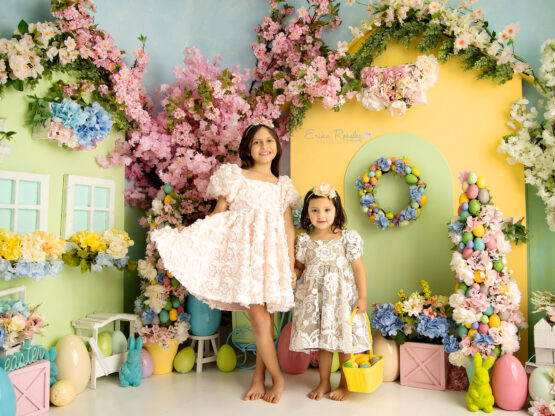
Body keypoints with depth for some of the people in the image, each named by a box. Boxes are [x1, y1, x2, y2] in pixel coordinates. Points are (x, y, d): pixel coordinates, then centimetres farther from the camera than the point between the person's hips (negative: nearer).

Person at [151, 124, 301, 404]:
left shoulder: (282, 185, 16)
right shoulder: (235, 176, 9)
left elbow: (288, 228, 12)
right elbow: (218, 215, 7)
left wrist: (292, 264, 6)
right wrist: (187, 232, -4)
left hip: (271, 254, 3)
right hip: (242, 251, -3)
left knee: (265, 319, 4)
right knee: (261, 320, -6)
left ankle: (259, 377, 21)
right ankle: (277, 378, 13)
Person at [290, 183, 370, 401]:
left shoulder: (347, 238, -6)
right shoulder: (304, 241, 1)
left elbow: (358, 268, -3)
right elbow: (300, 267, 10)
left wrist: (362, 297, -5)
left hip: (342, 297, -2)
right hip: (315, 298, 2)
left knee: (345, 340, 7)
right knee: (322, 342, 13)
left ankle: (344, 384, 27)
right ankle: (324, 383, 30)